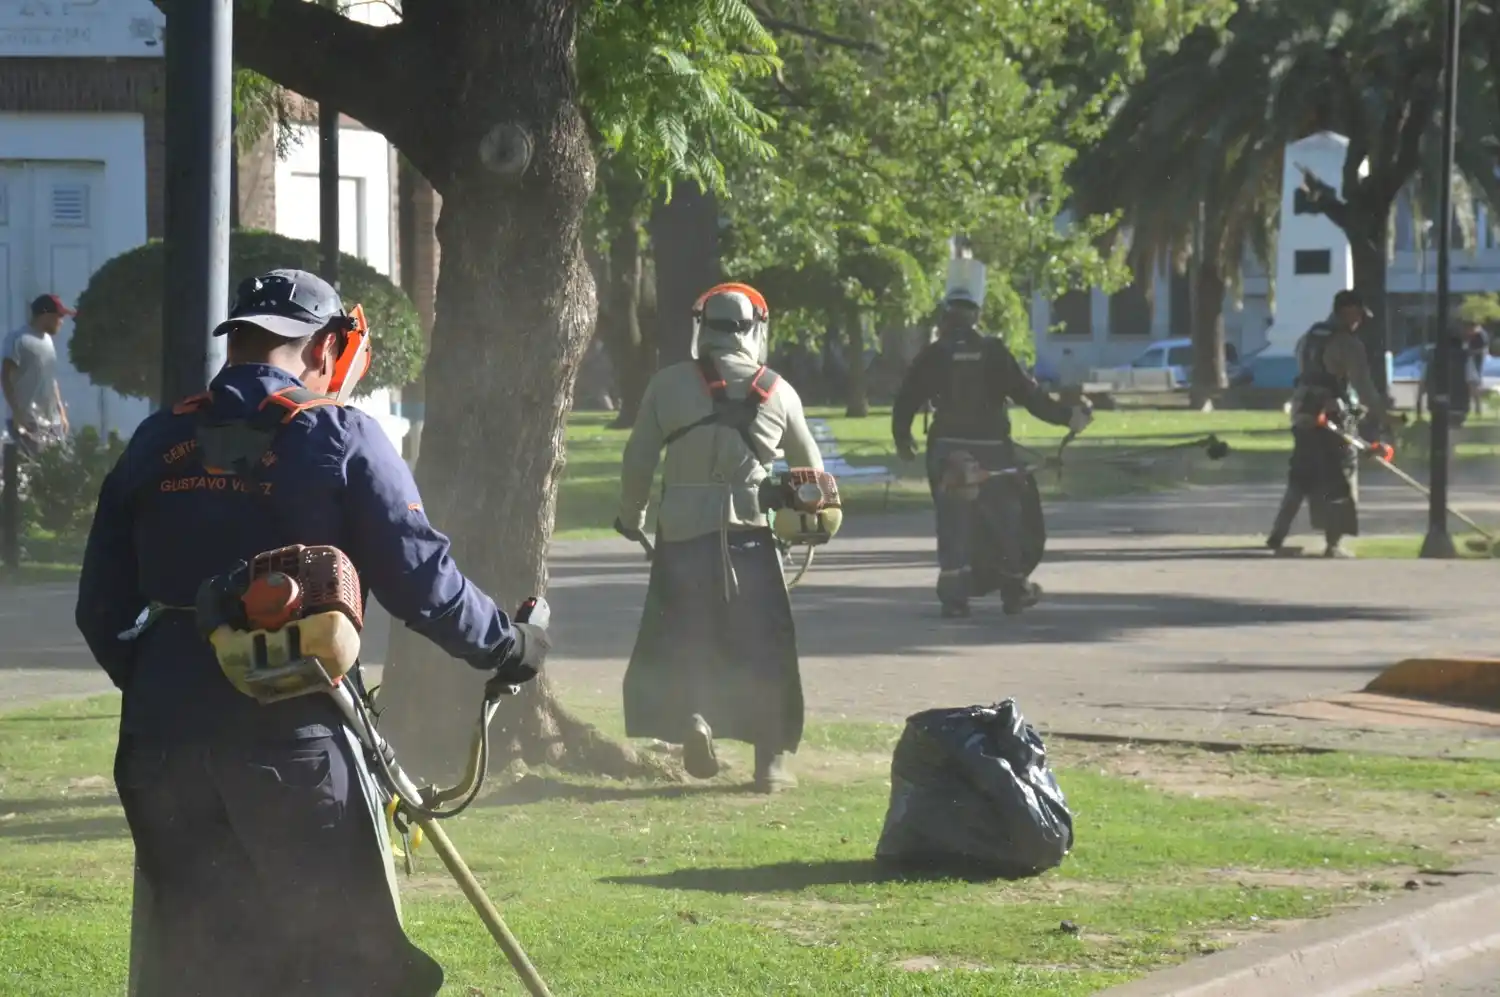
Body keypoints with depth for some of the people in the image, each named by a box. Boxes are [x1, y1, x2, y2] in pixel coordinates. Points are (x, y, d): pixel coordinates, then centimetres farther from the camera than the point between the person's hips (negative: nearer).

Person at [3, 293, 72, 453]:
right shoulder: (18, 340, -10)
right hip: (28, 420, -8)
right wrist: (16, 413, -19)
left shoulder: (48, 340, 16)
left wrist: (61, 411, 18)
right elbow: (6, 378, -13)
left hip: (51, 419, 8)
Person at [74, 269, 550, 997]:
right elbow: (420, 581, -5)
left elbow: (103, 609, 12)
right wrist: (507, 644, 11)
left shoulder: (156, 444, 9)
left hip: (162, 739, 4)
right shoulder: (341, 438, -4)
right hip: (293, 741, -4)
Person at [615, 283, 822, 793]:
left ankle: (689, 715, -11)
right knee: (763, 647, 8)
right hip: (750, 534, 0)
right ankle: (773, 756, 6)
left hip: (682, 532, 0)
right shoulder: (777, 391, 4)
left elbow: (638, 459, 3)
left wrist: (630, 516, 20)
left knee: (679, 638, 13)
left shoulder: (668, 384, 1)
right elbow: (810, 466, 16)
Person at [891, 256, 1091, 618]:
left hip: (948, 450, 0)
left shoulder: (933, 355, -2)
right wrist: (1067, 416, 5)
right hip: (992, 449, 0)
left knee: (953, 522, 5)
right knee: (1006, 519, 13)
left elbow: (906, 399, -2)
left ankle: (954, 595, 0)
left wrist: (902, 439, 12)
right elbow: (1028, 393, -4)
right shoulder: (994, 352, -3)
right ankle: (1014, 590, 18)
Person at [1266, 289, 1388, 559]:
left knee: (1300, 478, 15)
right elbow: (1362, 384, -17)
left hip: (1303, 415, 8)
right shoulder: (1347, 343, -11)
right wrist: (1379, 415, -16)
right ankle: (1334, 543, 1)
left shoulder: (1308, 337, 14)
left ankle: (1278, 536, 11)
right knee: (1340, 481, 2)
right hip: (1332, 417, -8)